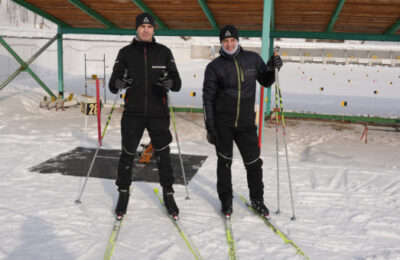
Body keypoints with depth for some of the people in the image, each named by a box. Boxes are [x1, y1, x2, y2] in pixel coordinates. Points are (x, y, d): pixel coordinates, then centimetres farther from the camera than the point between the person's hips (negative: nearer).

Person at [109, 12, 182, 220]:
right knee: (127, 154, 4)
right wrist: (119, 82, -26)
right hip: (133, 113, 0)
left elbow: (177, 82, 0)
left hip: (158, 113, 0)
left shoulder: (164, 52, 4)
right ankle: (123, 193, 23)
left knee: (163, 155, 4)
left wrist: (170, 82, -24)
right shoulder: (126, 52, 4)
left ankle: (168, 194, 20)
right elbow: (113, 84, -2)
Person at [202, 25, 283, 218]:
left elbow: (265, 82, 16)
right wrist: (209, 126, -6)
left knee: (254, 163, 5)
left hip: (246, 122, 2)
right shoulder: (214, 67, -2)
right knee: (224, 162, 7)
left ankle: (257, 200, 25)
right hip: (222, 123, -1)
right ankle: (226, 201, 23)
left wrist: (272, 68, -6)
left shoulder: (253, 59, 4)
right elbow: (208, 97, -1)